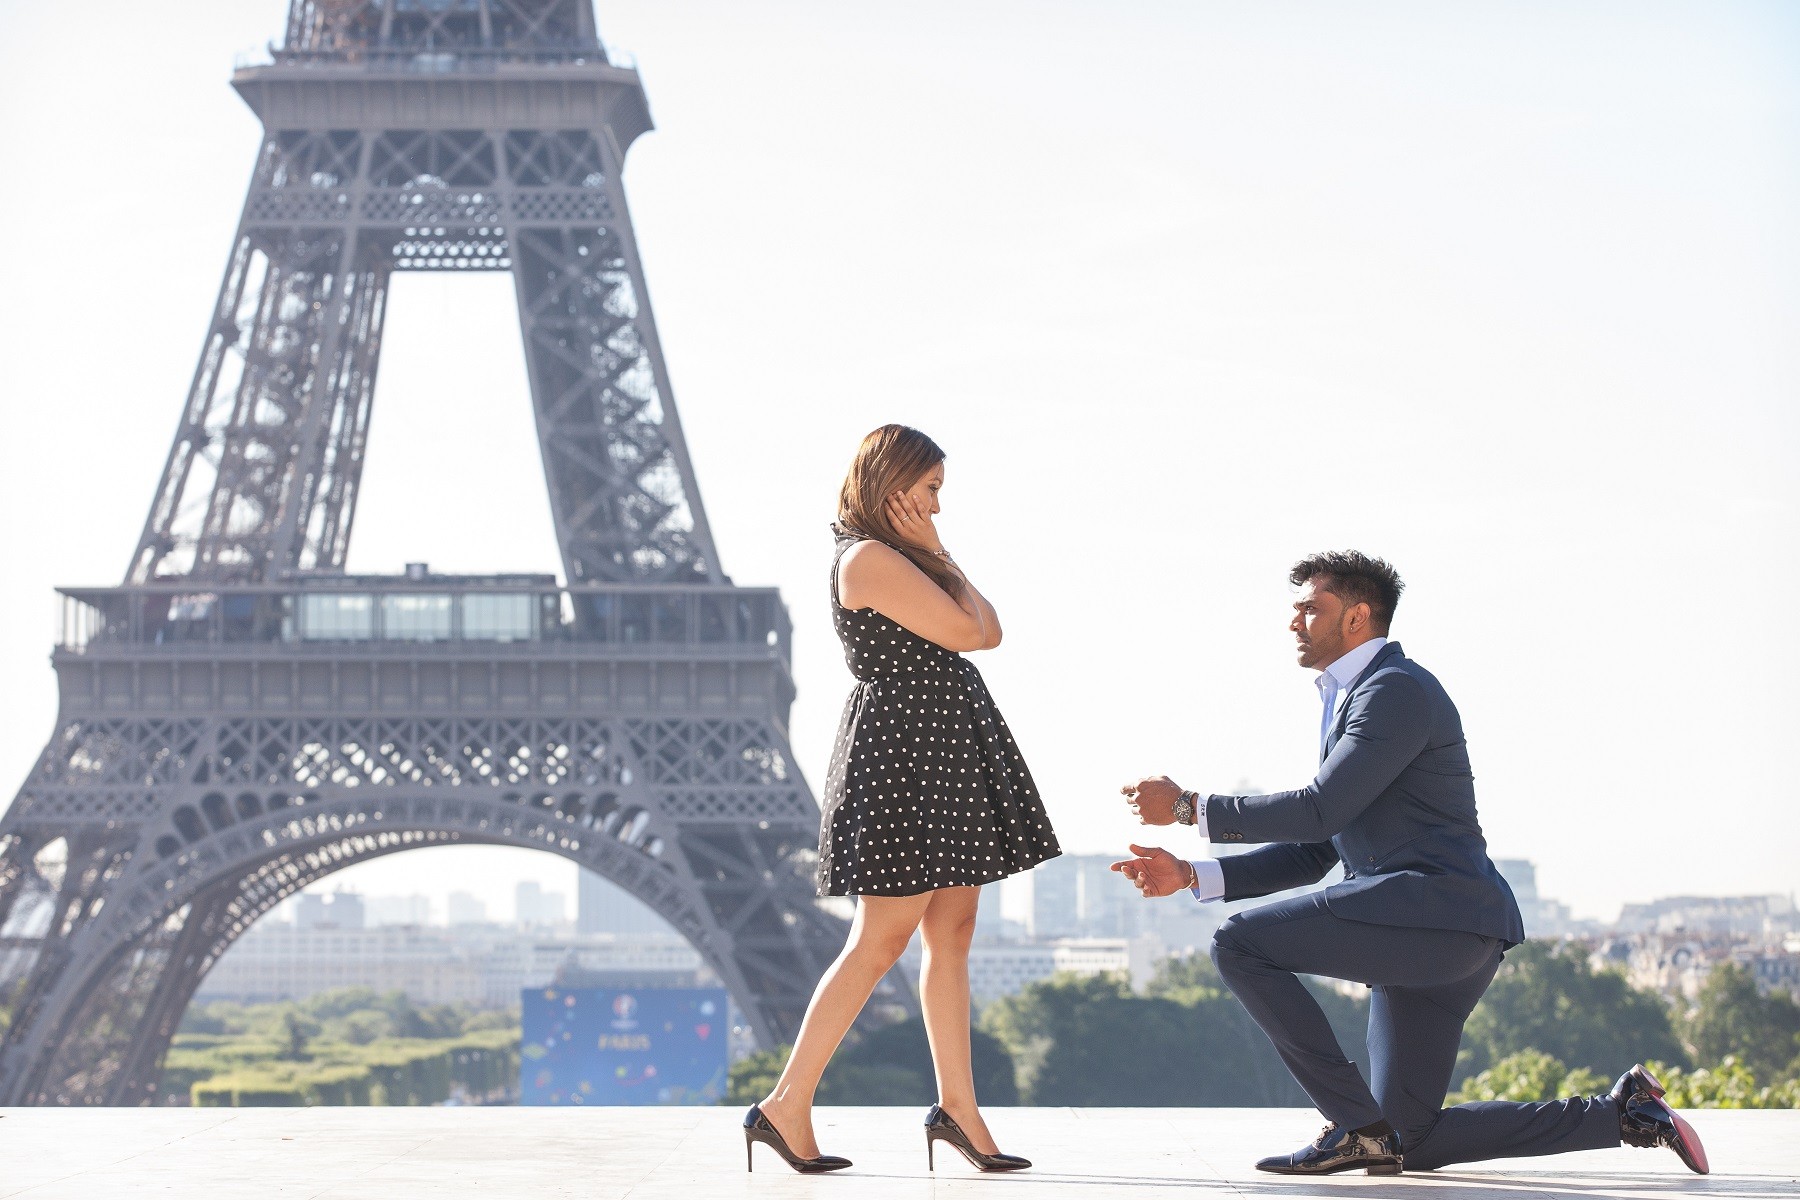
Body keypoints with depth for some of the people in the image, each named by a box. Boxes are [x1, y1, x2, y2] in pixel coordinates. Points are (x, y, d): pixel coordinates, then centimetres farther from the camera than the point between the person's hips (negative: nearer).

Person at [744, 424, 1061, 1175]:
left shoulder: (898, 560, 17)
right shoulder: (871, 559, -14)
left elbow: (990, 632, 14)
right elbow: (969, 632, -13)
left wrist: (937, 557, 10)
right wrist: (936, 554, -4)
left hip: (943, 760, 10)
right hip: (904, 753, -10)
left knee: (952, 934, 8)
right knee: (881, 940, -8)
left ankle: (957, 1107, 10)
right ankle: (786, 1106, -3)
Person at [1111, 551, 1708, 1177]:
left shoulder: (1398, 689, -8)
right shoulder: (1348, 702, 25)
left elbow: (1318, 812, -17)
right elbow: (1313, 852, 23)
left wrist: (1189, 808, -11)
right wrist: (1191, 875, 13)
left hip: (1434, 907, -10)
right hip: (1430, 938, 10)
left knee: (1239, 942, -15)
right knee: (1408, 1144, 9)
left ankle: (1357, 1124, -13)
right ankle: (1620, 1113, 14)